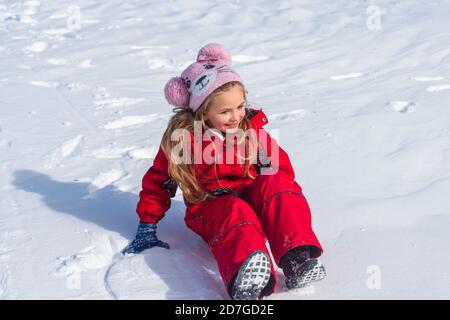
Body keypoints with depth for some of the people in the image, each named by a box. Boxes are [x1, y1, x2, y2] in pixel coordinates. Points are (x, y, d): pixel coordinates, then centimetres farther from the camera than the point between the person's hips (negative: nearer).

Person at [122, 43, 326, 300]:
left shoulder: (251, 128, 4)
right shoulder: (182, 137, -4)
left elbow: (280, 165, 12)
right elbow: (158, 181, 6)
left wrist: (279, 202, -5)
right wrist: (147, 228, 5)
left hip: (251, 196, 4)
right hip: (210, 207, -4)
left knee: (275, 184, -28)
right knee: (235, 213, -39)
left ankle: (298, 256, -45)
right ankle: (248, 278, -71)